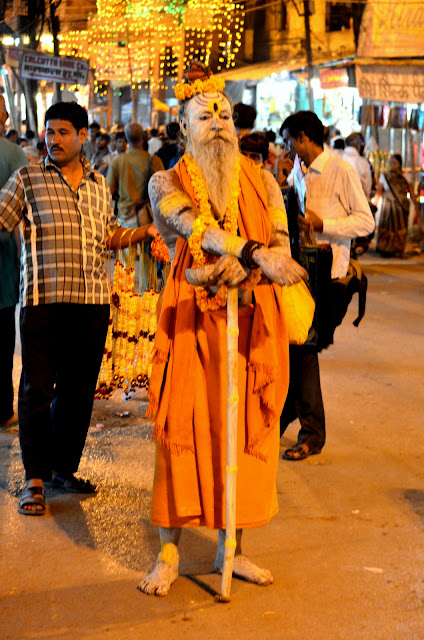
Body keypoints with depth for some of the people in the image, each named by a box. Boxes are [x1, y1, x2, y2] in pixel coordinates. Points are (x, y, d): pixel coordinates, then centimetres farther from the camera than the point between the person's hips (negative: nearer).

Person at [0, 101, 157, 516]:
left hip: (93, 300, 4)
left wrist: (146, 232, 11)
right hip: (43, 299, -4)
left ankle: (64, 468, 23)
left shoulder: (99, 184, 16)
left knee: (79, 389, 10)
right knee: (37, 389, -3)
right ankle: (35, 480, 6)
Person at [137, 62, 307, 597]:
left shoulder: (261, 182, 11)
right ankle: (169, 552, 8)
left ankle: (230, 548, 17)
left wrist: (242, 266, -22)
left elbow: (280, 243, -1)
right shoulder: (167, 183, 1)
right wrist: (254, 252, -35)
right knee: (180, 430, -3)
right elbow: (196, 228, -19)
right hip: (191, 321, -3)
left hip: (254, 322, 3)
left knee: (244, 431, 5)